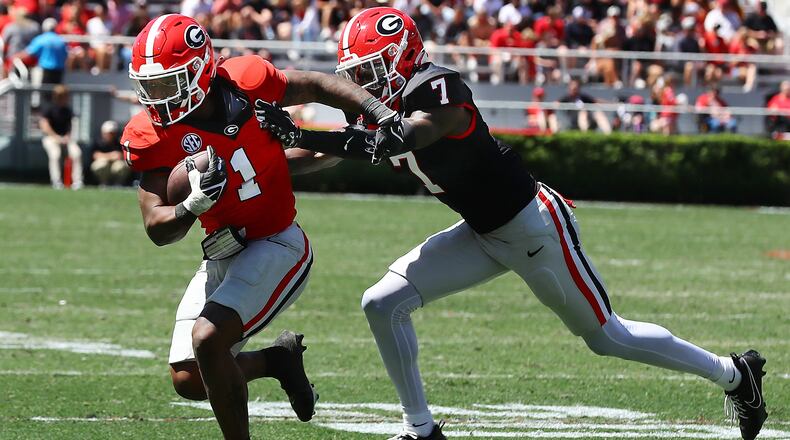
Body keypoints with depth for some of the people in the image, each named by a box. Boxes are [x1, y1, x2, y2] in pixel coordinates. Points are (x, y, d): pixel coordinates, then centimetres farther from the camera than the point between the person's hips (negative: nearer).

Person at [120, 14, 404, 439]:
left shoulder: (244, 83, -16)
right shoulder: (151, 136, -11)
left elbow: (317, 86, 0)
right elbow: (157, 229, -11)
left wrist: (380, 113, -12)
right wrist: (193, 206, -33)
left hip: (277, 245, -5)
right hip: (222, 255, 5)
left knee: (207, 339, -24)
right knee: (189, 381, 1)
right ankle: (278, 357, 27)